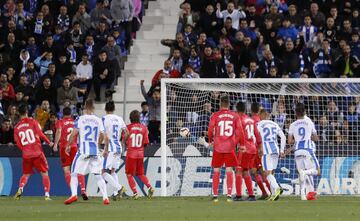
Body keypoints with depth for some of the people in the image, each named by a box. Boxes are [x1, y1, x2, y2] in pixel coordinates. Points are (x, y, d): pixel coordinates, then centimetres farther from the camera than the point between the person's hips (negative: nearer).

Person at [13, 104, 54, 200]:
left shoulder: (17, 127, 6)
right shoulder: (33, 122, -3)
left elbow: (18, 143, 7)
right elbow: (40, 134, -11)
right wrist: (49, 142, 1)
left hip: (26, 154, 3)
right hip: (37, 153, -3)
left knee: (26, 174, 19)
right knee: (44, 173, 6)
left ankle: (20, 189, -7)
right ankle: (47, 194, -4)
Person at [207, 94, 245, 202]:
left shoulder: (215, 116, -3)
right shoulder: (235, 116, 2)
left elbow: (210, 130, -6)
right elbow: (239, 131, 0)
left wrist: (210, 140, 12)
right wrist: (242, 144, 11)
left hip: (218, 146, -1)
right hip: (230, 147, 1)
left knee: (216, 171, 7)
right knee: (229, 171, 5)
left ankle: (215, 195, 4)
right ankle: (229, 195, -1)